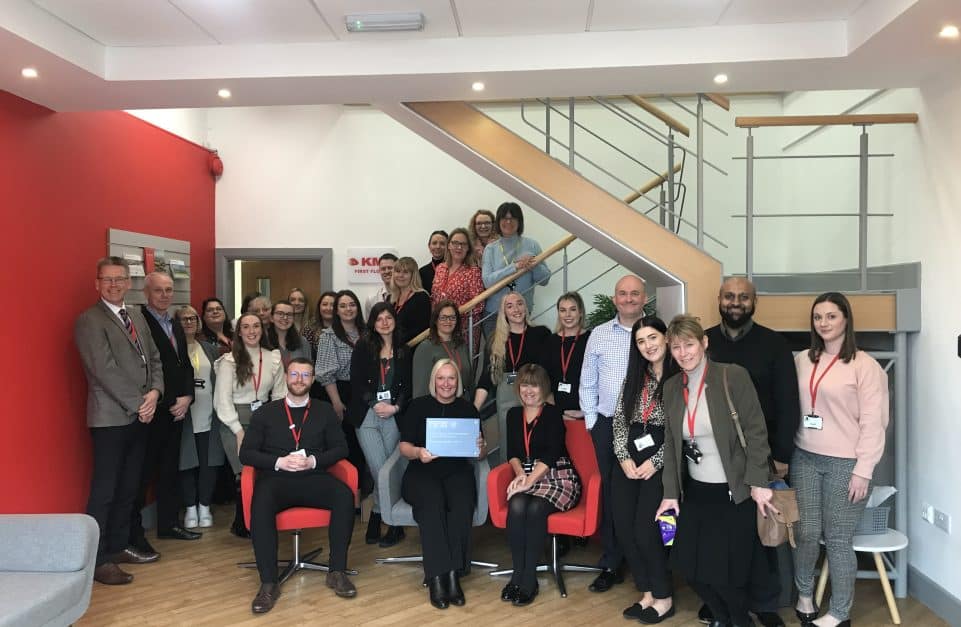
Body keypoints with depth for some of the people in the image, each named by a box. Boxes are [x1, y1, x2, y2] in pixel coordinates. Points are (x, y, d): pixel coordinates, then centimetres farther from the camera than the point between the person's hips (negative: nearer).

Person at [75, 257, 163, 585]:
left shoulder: (137, 316, 15)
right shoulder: (89, 321, -9)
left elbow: (154, 358, 15)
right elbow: (105, 370, -16)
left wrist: (154, 392, -3)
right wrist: (138, 404, -14)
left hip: (139, 416, 7)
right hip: (110, 418, -7)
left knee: (129, 487, 14)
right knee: (104, 491, -2)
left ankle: (118, 546, 26)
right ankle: (97, 561, 6)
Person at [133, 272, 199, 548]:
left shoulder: (175, 324, 15)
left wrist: (187, 397, 2)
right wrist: (167, 402, -14)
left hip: (176, 409, 8)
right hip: (151, 411, -8)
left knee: (170, 470, 15)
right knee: (143, 473, -1)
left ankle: (168, 523, 26)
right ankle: (134, 532, 8)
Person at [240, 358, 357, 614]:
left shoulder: (324, 411, 14)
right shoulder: (265, 412, 11)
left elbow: (340, 448, 9)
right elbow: (246, 453, 6)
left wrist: (314, 461, -10)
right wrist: (279, 462, -11)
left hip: (313, 477, 1)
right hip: (276, 478, -1)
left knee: (345, 495, -29)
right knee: (261, 504, -35)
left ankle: (337, 571, -18)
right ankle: (268, 583, -28)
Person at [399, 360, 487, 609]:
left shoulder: (468, 408, 12)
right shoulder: (418, 406, 8)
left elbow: (480, 455, 10)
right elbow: (404, 446, 2)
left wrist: (481, 448, -14)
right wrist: (418, 452, -21)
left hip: (457, 471, 1)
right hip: (422, 472, -1)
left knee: (462, 502, -32)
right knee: (432, 501, -34)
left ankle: (453, 573, -27)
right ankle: (436, 577, -31)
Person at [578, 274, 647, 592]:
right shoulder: (599, 334, 7)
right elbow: (587, 383, 11)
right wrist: (591, 420, 6)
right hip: (607, 425, 2)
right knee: (611, 493, 6)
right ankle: (612, 564, 17)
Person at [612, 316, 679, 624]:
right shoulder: (634, 377, 11)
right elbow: (619, 419, 8)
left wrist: (655, 462, -13)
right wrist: (624, 457, -4)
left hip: (662, 461, -6)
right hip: (629, 458, 6)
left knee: (645, 530, -8)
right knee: (623, 529, 3)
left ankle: (664, 597, 13)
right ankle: (647, 593, 20)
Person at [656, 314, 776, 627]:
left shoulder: (734, 376, -12)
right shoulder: (672, 387, 3)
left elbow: (756, 431, -12)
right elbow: (671, 443, 8)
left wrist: (758, 483, -16)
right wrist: (670, 492, 5)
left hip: (734, 491, -5)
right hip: (695, 491, 5)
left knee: (729, 568, 1)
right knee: (689, 563, 9)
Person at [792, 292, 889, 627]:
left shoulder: (865, 365, -6)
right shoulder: (802, 360, 7)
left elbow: (873, 421, -9)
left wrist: (863, 470, -11)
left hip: (845, 463, -4)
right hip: (804, 459, 4)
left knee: (838, 540, 4)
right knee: (806, 533, 8)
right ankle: (804, 594, 31)